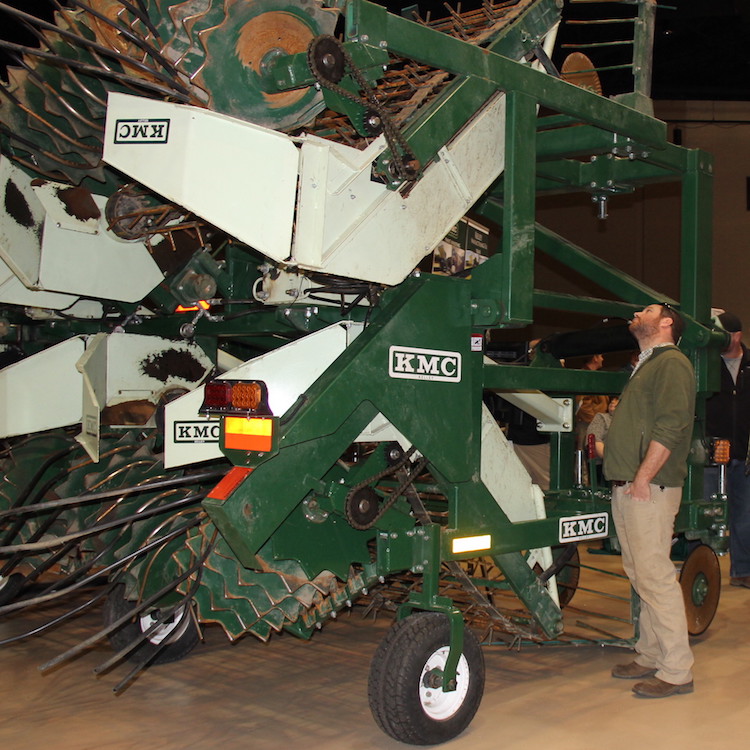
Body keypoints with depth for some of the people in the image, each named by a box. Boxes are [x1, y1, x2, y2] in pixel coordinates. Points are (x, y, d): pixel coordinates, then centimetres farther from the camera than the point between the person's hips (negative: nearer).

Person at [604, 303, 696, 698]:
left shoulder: (672, 363, -8)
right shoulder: (644, 366, 23)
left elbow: (670, 425, -18)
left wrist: (643, 478, -20)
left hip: (650, 489, -10)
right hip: (626, 488, 10)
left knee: (655, 577, -9)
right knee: (641, 577, 13)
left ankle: (676, 670, -3)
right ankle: (649, 656, 22)